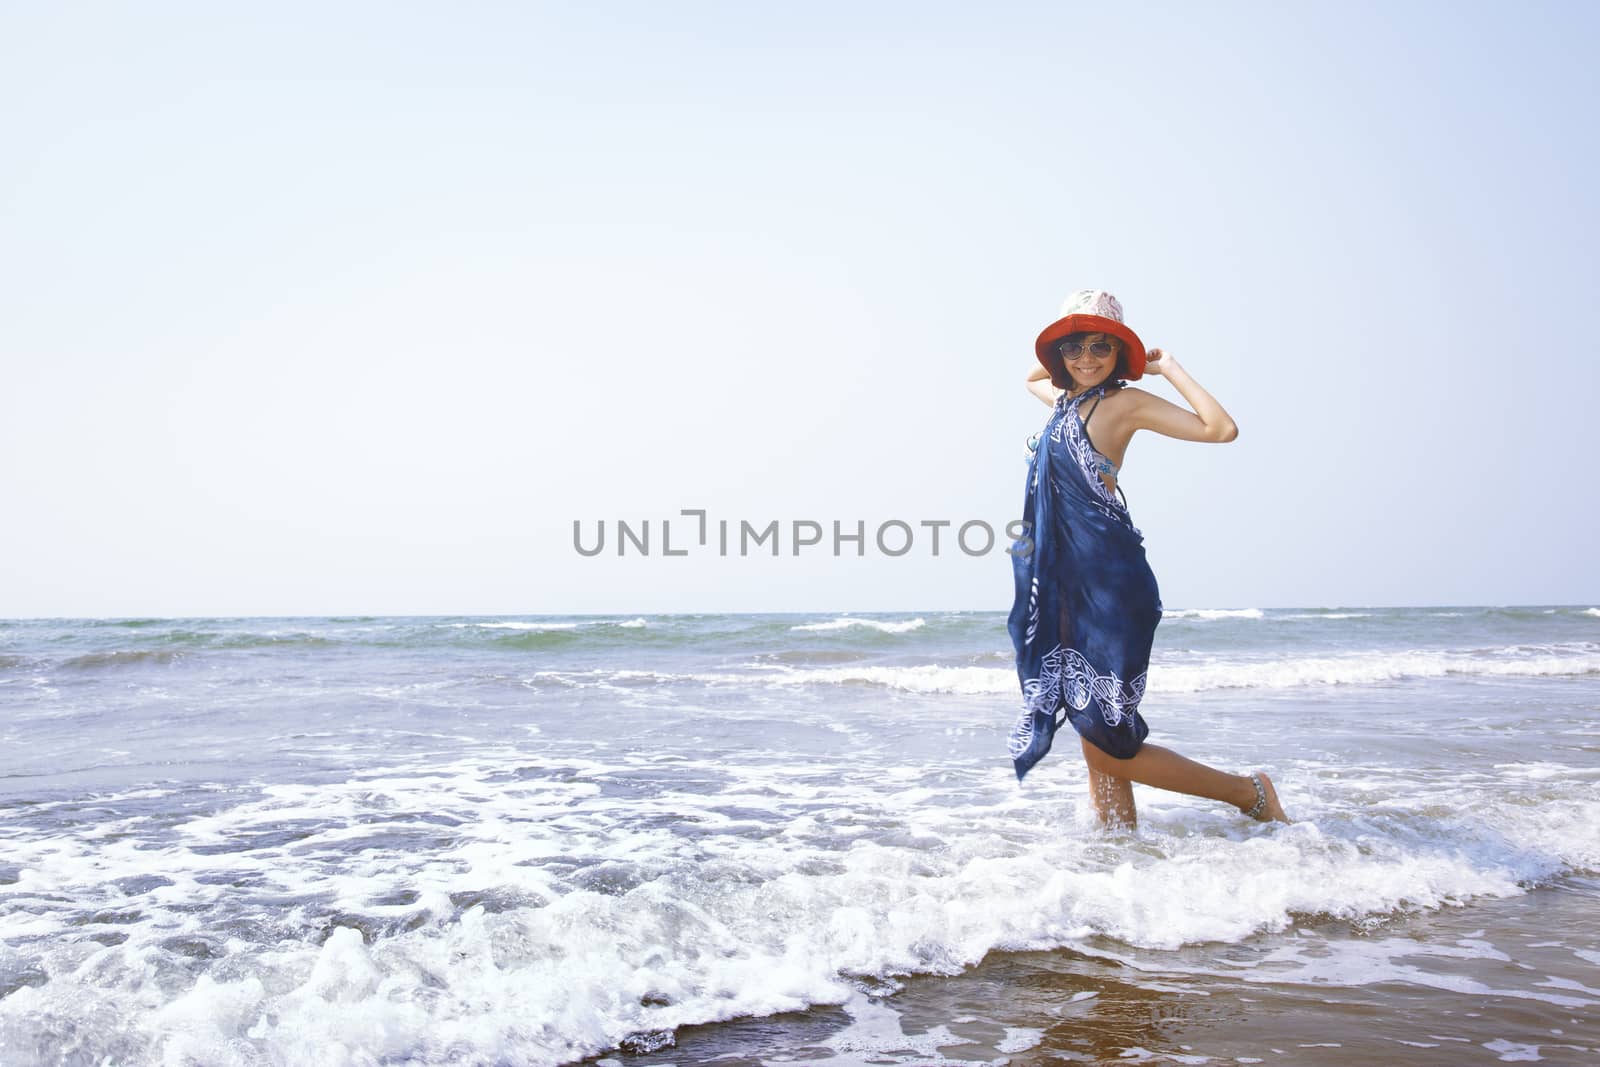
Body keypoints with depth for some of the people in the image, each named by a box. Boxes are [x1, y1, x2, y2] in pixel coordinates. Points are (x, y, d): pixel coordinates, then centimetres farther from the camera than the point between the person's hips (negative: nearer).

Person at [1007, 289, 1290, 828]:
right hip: (1067, 583, 8)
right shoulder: (1065, 400, 15)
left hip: (1109, 585, -8)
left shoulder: (1124, 402, -7)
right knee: (1094, 740, 8)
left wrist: (1169, 368, -9)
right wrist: (1065, 351, 21)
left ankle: (1250, 792, 10)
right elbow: (1032, 377, 39)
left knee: (1109, 747, -5)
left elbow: (1221, 428, -18)